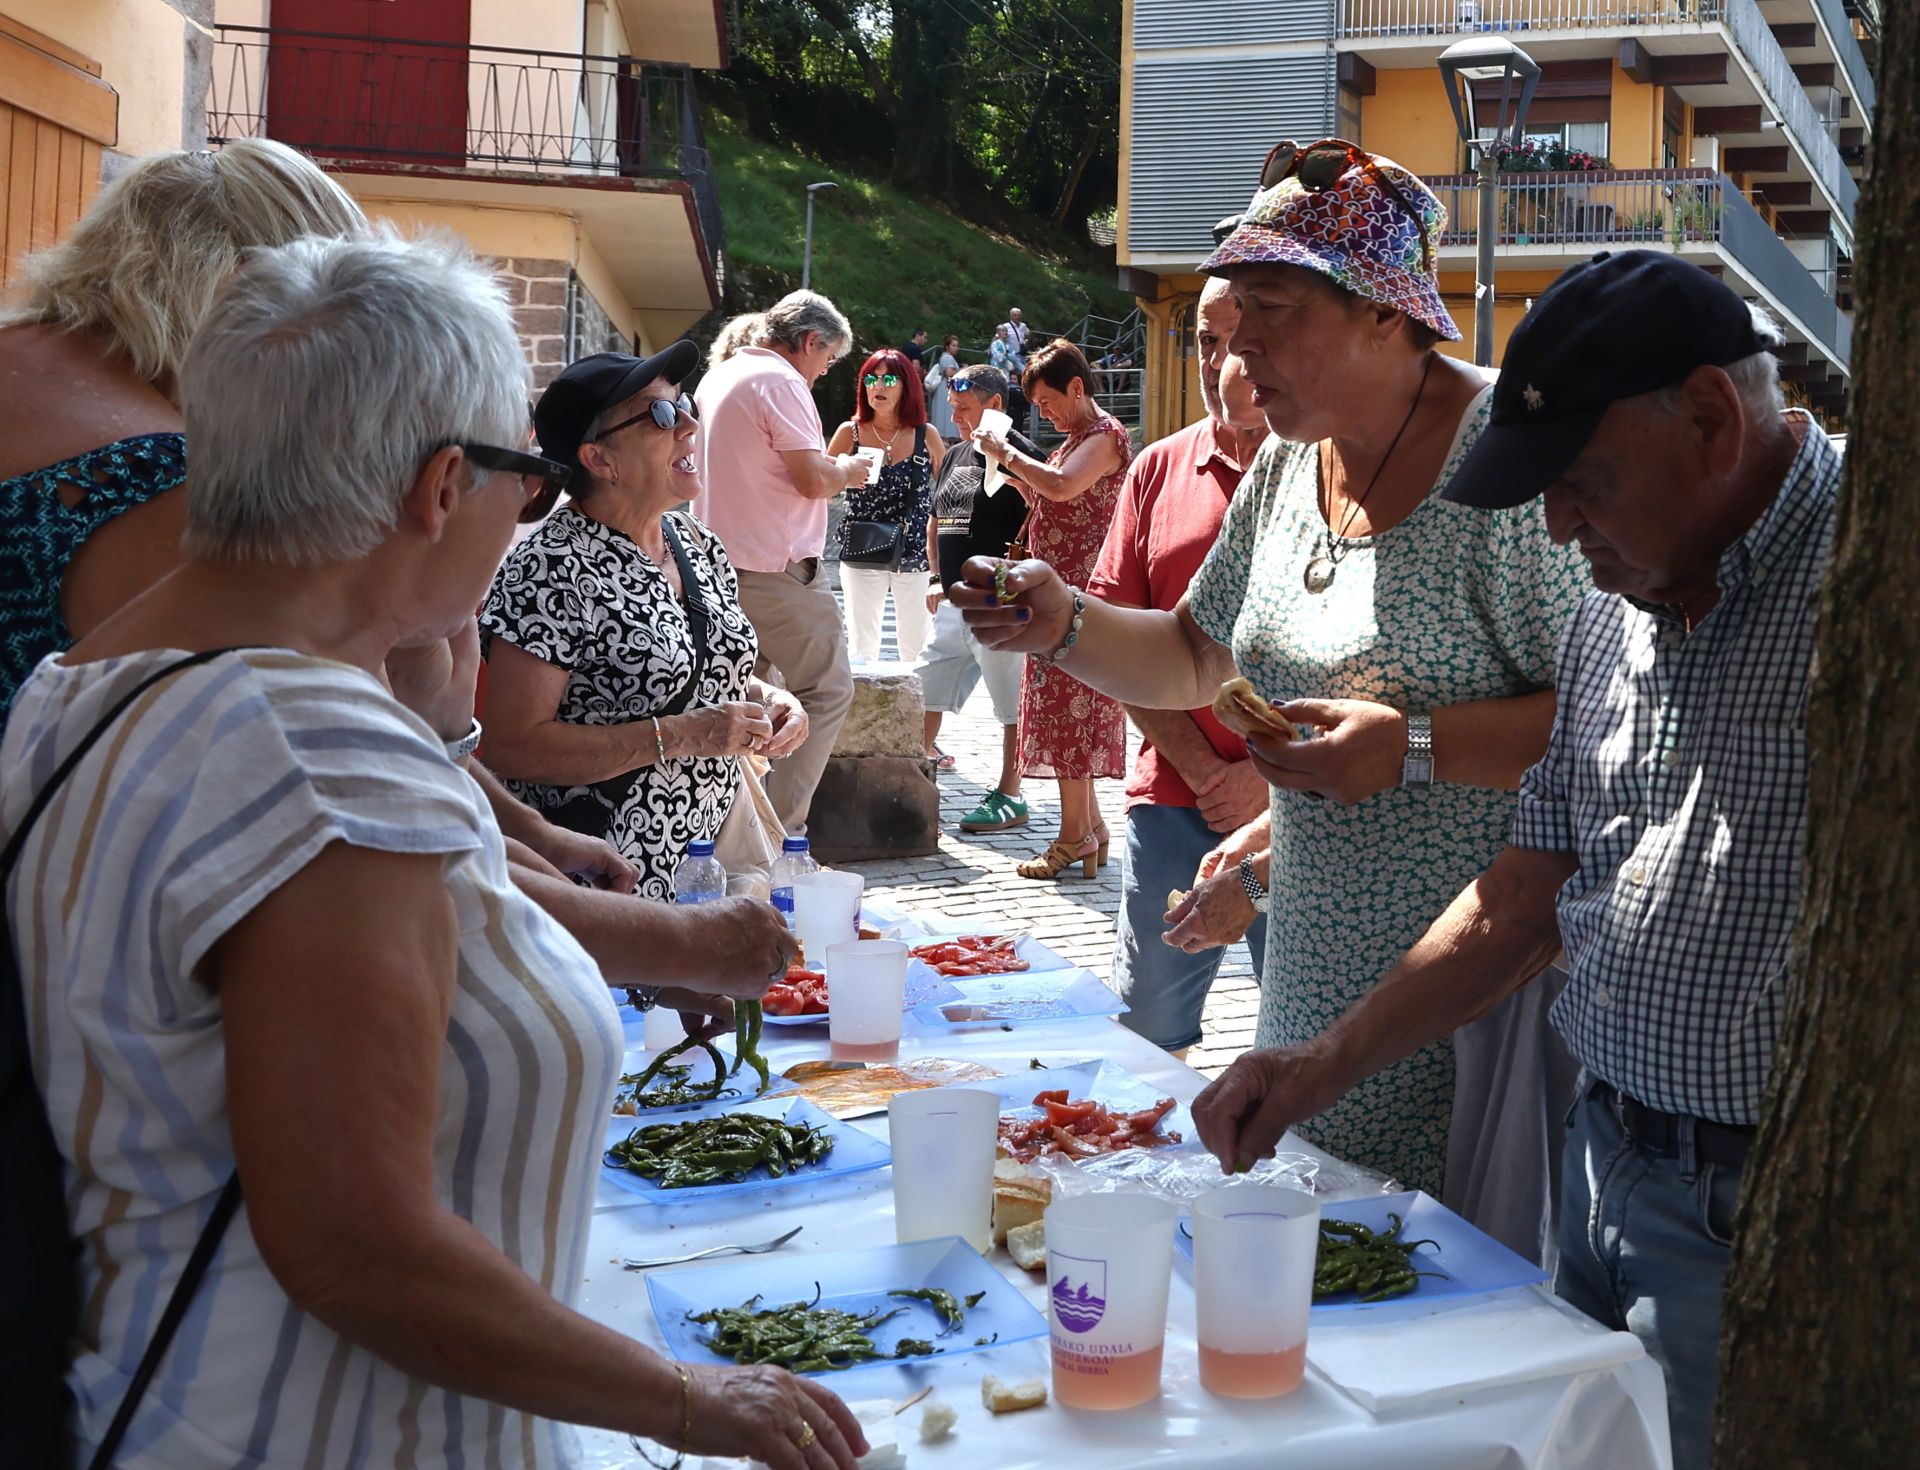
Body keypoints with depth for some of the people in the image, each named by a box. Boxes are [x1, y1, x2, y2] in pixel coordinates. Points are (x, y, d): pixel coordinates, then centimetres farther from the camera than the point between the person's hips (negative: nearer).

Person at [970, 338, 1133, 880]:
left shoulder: (1106, 434, -10)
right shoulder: (1074, 439, 20)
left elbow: (1061, 487, -27)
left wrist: (1007, 453, -16)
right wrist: (1015, 474, 8)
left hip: (1080, 593, -10)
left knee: (1069, 708, -8)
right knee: (1063, 709, 10)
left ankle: (1074, 836, -4)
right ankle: (1089, 826, 17)